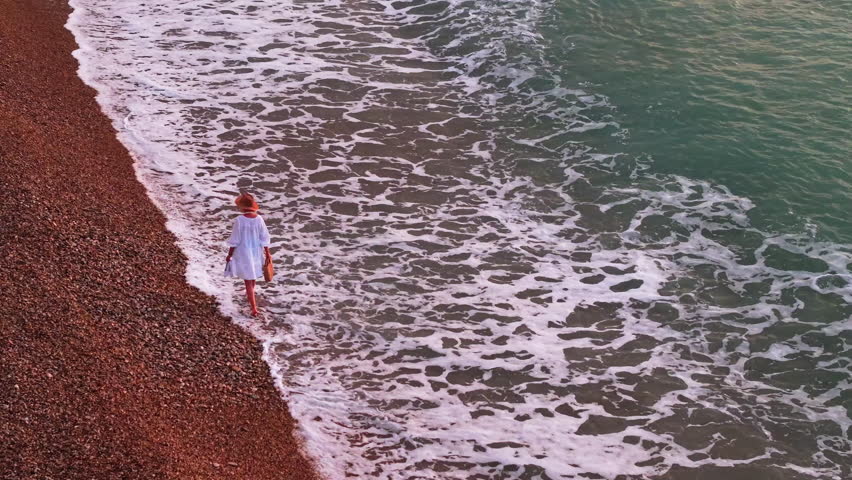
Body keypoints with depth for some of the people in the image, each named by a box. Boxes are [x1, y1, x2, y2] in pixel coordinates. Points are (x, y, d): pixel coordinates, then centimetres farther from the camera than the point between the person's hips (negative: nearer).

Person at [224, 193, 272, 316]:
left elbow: (234, 240, -16)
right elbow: (264, 238, -3)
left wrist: (229, 255, -4)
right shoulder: (259, 219, -10)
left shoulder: (239, 220, -22)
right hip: (256, 252, 4)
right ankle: (250, 295, 54)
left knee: (248, 280, 4)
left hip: (243, 254, -4)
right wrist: (267, 253, 8)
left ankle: (254, 309, 2)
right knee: (253, 276, 28)